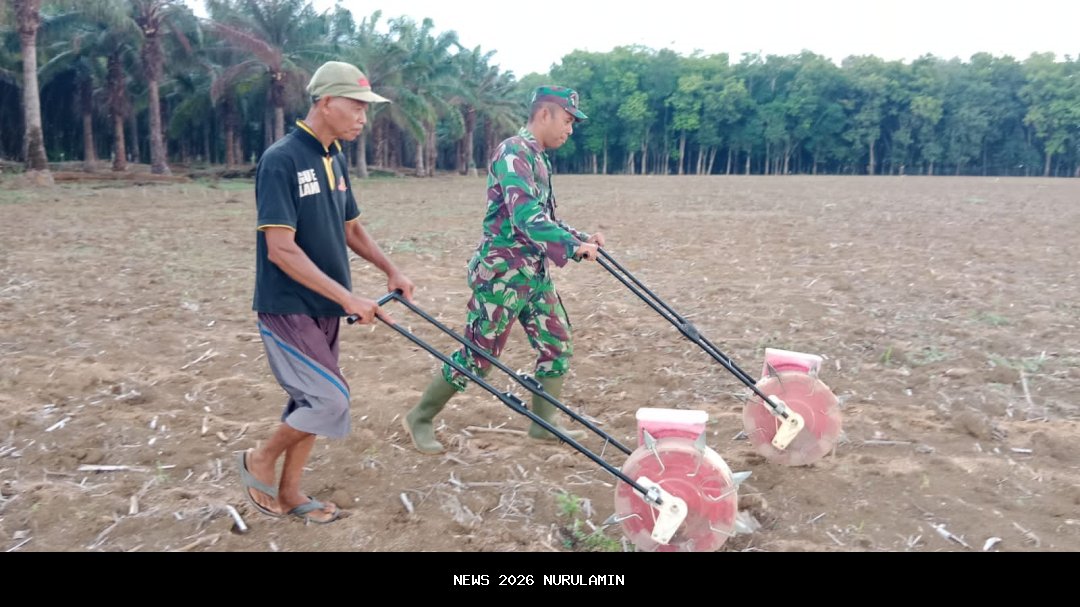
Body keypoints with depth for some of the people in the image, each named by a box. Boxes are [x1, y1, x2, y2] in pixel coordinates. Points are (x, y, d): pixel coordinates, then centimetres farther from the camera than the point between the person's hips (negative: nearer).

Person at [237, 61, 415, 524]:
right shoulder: (281, 160, -18)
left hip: (323, 306, 8)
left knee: (312, 400, 13)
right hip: (287, 307, -8)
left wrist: (389, 269, 6)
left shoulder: (335, 159, 8)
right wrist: (348, 297, -27)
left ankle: (289, 492, 28)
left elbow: (351, 228, 20)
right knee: (330, 399, -10)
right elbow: (281, 249, -25)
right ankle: (259, 462, 14)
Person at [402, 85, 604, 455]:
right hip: (503, 276, -9)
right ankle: (420, 418, 16)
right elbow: (525, 217, -27)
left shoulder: (539, 159, 15)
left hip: (535, 274, 9)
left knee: (557, 347, 10)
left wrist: (581, 238, 10)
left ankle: (543, 424, 24)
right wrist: (572, 246, -29)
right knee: (477, 357, -1)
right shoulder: (514, 153, -15)